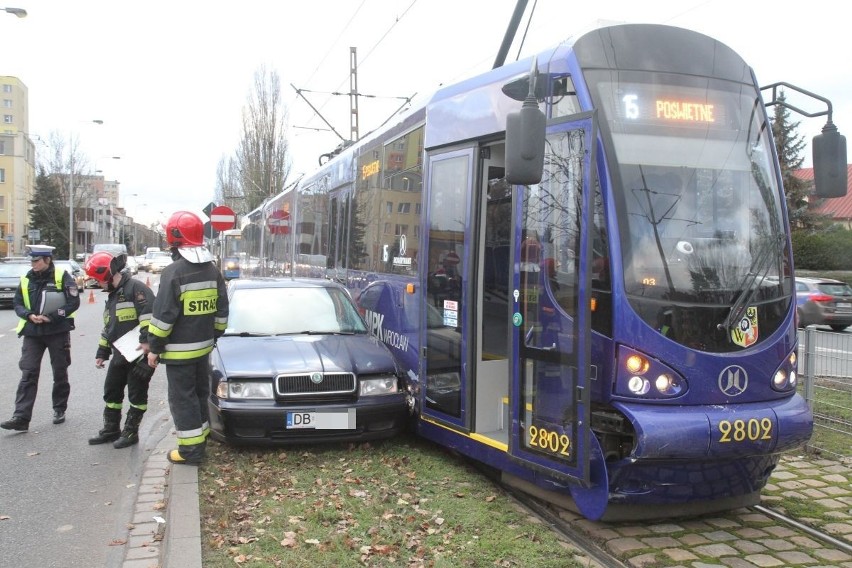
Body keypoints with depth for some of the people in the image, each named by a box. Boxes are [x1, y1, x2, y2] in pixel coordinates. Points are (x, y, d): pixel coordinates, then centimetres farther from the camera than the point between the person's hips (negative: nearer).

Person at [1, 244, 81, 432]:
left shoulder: (62, 277, -7)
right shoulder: (26, 280, 6)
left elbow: (73, 302, -11)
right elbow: (17, 303, 10)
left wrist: (51, 317, -17)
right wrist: (29, 315, -11)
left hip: (57, 332, -3)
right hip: (32, 333, 3)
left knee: (60, 373, 10)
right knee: (28, 374, -4)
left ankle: (59, 410, 26)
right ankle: (21, 418, -7)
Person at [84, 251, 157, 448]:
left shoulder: (135, 287, -13)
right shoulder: (112, 296, 19)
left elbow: (149, 315, -25)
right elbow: (108, 328, 25)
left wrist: (146, 341, -30)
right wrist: (102, 353, 24)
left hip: (139, 354, -10)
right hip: (120, 354, 10)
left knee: (136, 393, 1)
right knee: (111, 391, 15)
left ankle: (130, 432, 10)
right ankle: (111, 430, 27)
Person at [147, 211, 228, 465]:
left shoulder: (173, 272, -17)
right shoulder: (213, 270, 6)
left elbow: (163, 315, -17)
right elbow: (221, 311, 11)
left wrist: (154, 347, -9)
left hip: (179, 350, -7)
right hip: (203, 345, 7)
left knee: (182, 398, 0)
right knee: (200, 392, 19)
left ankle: (191, 449, 3)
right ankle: (201, 436, 30)